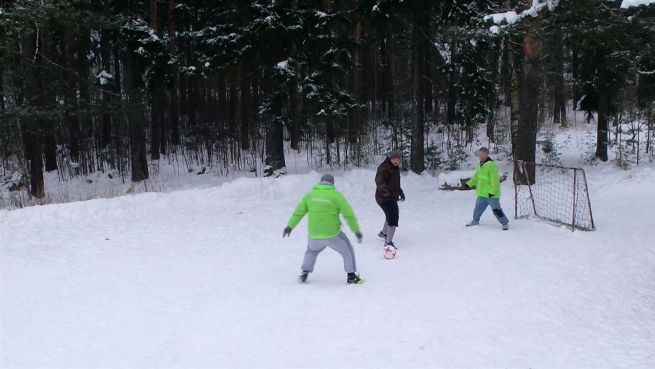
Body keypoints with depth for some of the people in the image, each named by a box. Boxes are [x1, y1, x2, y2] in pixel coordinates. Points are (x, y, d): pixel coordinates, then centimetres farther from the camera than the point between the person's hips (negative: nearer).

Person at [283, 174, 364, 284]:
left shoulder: (310, 194, 5)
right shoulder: (336, 195, -5)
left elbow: (299, 212, 10)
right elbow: (349, 214, -5)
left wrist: (290, 226, 20)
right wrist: (357, 230, 2)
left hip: (314, 235, 4)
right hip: (332, 234, -3)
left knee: (311, 251, 33)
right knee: (348, 251, 17)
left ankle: (304, 273, 30)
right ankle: (351, 276, 18)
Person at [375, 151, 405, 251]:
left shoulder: (395, 168, 13)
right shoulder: (384, 167, -18)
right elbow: (379, 179, -34)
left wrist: (400, 192, 34)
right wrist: (383, 188, -51)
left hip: (392, 197, 10)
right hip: (385, 197, -10)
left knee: (391, 216, 27)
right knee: (393, 218, -16)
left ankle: (383, 233, 51)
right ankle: (388, 242, -12)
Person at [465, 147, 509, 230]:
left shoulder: (491, 165, -20)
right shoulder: (480, 165, 9)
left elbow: (494, 180, -23)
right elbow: (476, 177, 23)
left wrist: (492, 192, -25)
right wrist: (469, 184, 16)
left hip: (491, 194, -8)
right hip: (482, 193, 8)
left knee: (496, 209, -5)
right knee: (478, 207, 20)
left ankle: (505, 223, 9)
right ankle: (475, 220, 39)